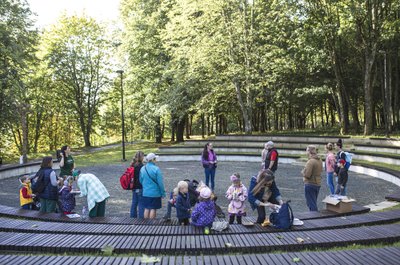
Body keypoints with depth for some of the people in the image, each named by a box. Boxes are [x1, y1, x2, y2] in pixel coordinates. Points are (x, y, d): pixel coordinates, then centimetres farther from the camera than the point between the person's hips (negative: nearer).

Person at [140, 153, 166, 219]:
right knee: (153, 209, 4)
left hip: (145, 193, 5)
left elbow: (141, 181, 9)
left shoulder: (142, 169, 1)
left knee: (146, 209, 14)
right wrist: (163, 193, -3)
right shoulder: (156, 169, -15)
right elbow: (160, 182, -12)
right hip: (155, 193, -5)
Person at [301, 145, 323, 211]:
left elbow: (307, 175, -24)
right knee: (313, 203, 21)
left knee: (311, 204, -1)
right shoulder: (319, 160, 7)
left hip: (310, 184, -9)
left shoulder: (310, 161, -21)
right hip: (318, 184, 9)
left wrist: (303, 171, -3)